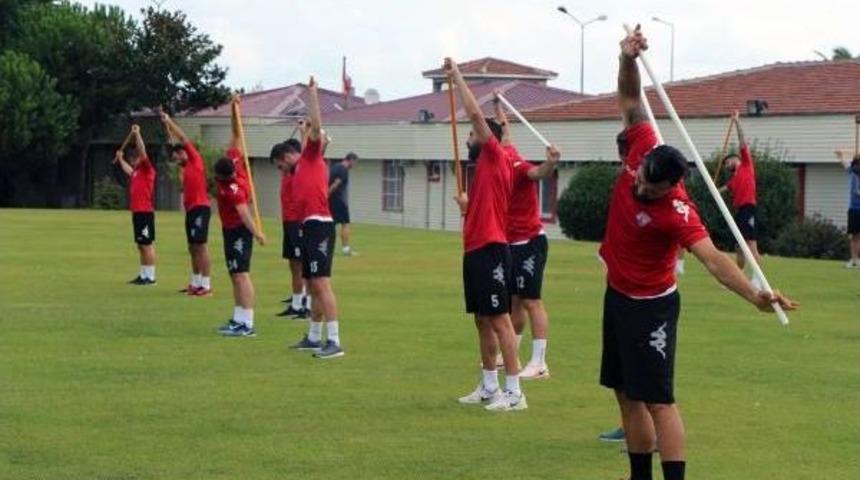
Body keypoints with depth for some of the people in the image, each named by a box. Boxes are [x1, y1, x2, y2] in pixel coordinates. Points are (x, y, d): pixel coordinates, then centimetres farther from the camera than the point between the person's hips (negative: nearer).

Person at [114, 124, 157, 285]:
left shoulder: (148, 170, -6)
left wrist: (137, 134, -20)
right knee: (141, 246, 10)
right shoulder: (136, 172, 18)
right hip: (137, 212, 9)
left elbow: (143, 152, -18)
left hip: (145, 213, -9)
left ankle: (151, 276, -7)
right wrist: (120, 159, 52)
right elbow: (128, 169, 42)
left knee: (147, 245, -8)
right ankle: (143, 275, 14)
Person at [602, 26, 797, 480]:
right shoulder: (641, 151, -12)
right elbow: (630, 100, -4)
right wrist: (628, 59, -22)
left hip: (650, 307, -8)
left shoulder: (677, 212, -29)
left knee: (657, 400, -12)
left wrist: (754, 295, -55)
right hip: (616, 295, 8)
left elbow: (712, 257, -40)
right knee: (627, 396, 14)